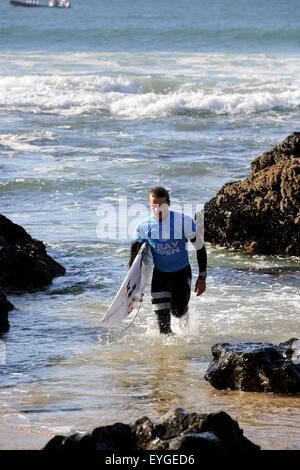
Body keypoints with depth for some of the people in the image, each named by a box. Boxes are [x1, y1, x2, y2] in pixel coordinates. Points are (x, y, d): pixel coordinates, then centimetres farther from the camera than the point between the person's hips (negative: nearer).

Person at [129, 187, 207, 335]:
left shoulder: (184, 222, -20)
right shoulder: (144, 226, -14)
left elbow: (200, 248, -8)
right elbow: (134, 252, 2)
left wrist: (202, 277, -9)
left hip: (181, 272, -1)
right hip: (159, 274, 1)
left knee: (178, 311, -12)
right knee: (162, 321, -5)